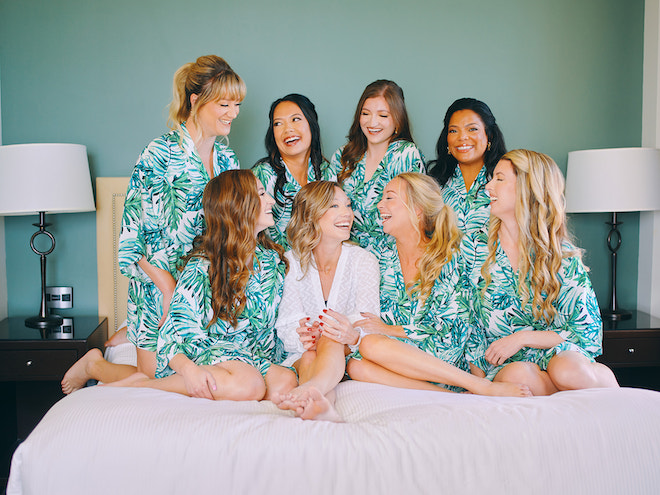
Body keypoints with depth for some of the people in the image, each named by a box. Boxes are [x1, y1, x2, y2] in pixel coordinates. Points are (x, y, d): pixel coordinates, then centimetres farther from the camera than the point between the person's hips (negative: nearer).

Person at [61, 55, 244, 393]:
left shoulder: (227, 159, 7)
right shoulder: (161, 154, -14)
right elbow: (133, 230, -15)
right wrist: (168, 286, -18)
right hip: (158, 284, -6)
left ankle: (132, 335, 31)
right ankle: (94, 364, 27)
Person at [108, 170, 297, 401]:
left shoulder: (274, 257, 10)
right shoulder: (202, 267, -7)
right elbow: (174, 336, -11)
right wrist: (189, 369, -32)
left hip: (257, 359, 5)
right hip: (203, 358, -5)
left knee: (286, 382, -30)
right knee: (249, 385, -38)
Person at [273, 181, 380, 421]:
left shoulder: (363, 260, 0)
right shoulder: (292, 262, 0)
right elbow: (287, 323, -6)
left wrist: (353, 335, -37)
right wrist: (302, 338, -33)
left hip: (350, 356, -1)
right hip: (303, 355, 1)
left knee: (331, 339, -34)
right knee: (309, 357, -34)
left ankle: (311, 388, -67)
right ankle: (323, 408, -66)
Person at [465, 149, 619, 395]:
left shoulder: (564, 257, 1)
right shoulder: (476, 247, 4)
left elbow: (589, 332, -1)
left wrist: (522, 338, -12)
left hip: (555, 356, 0)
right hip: (500, 366, 1)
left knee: (567, 368, -35)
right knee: (518, 374, -34)